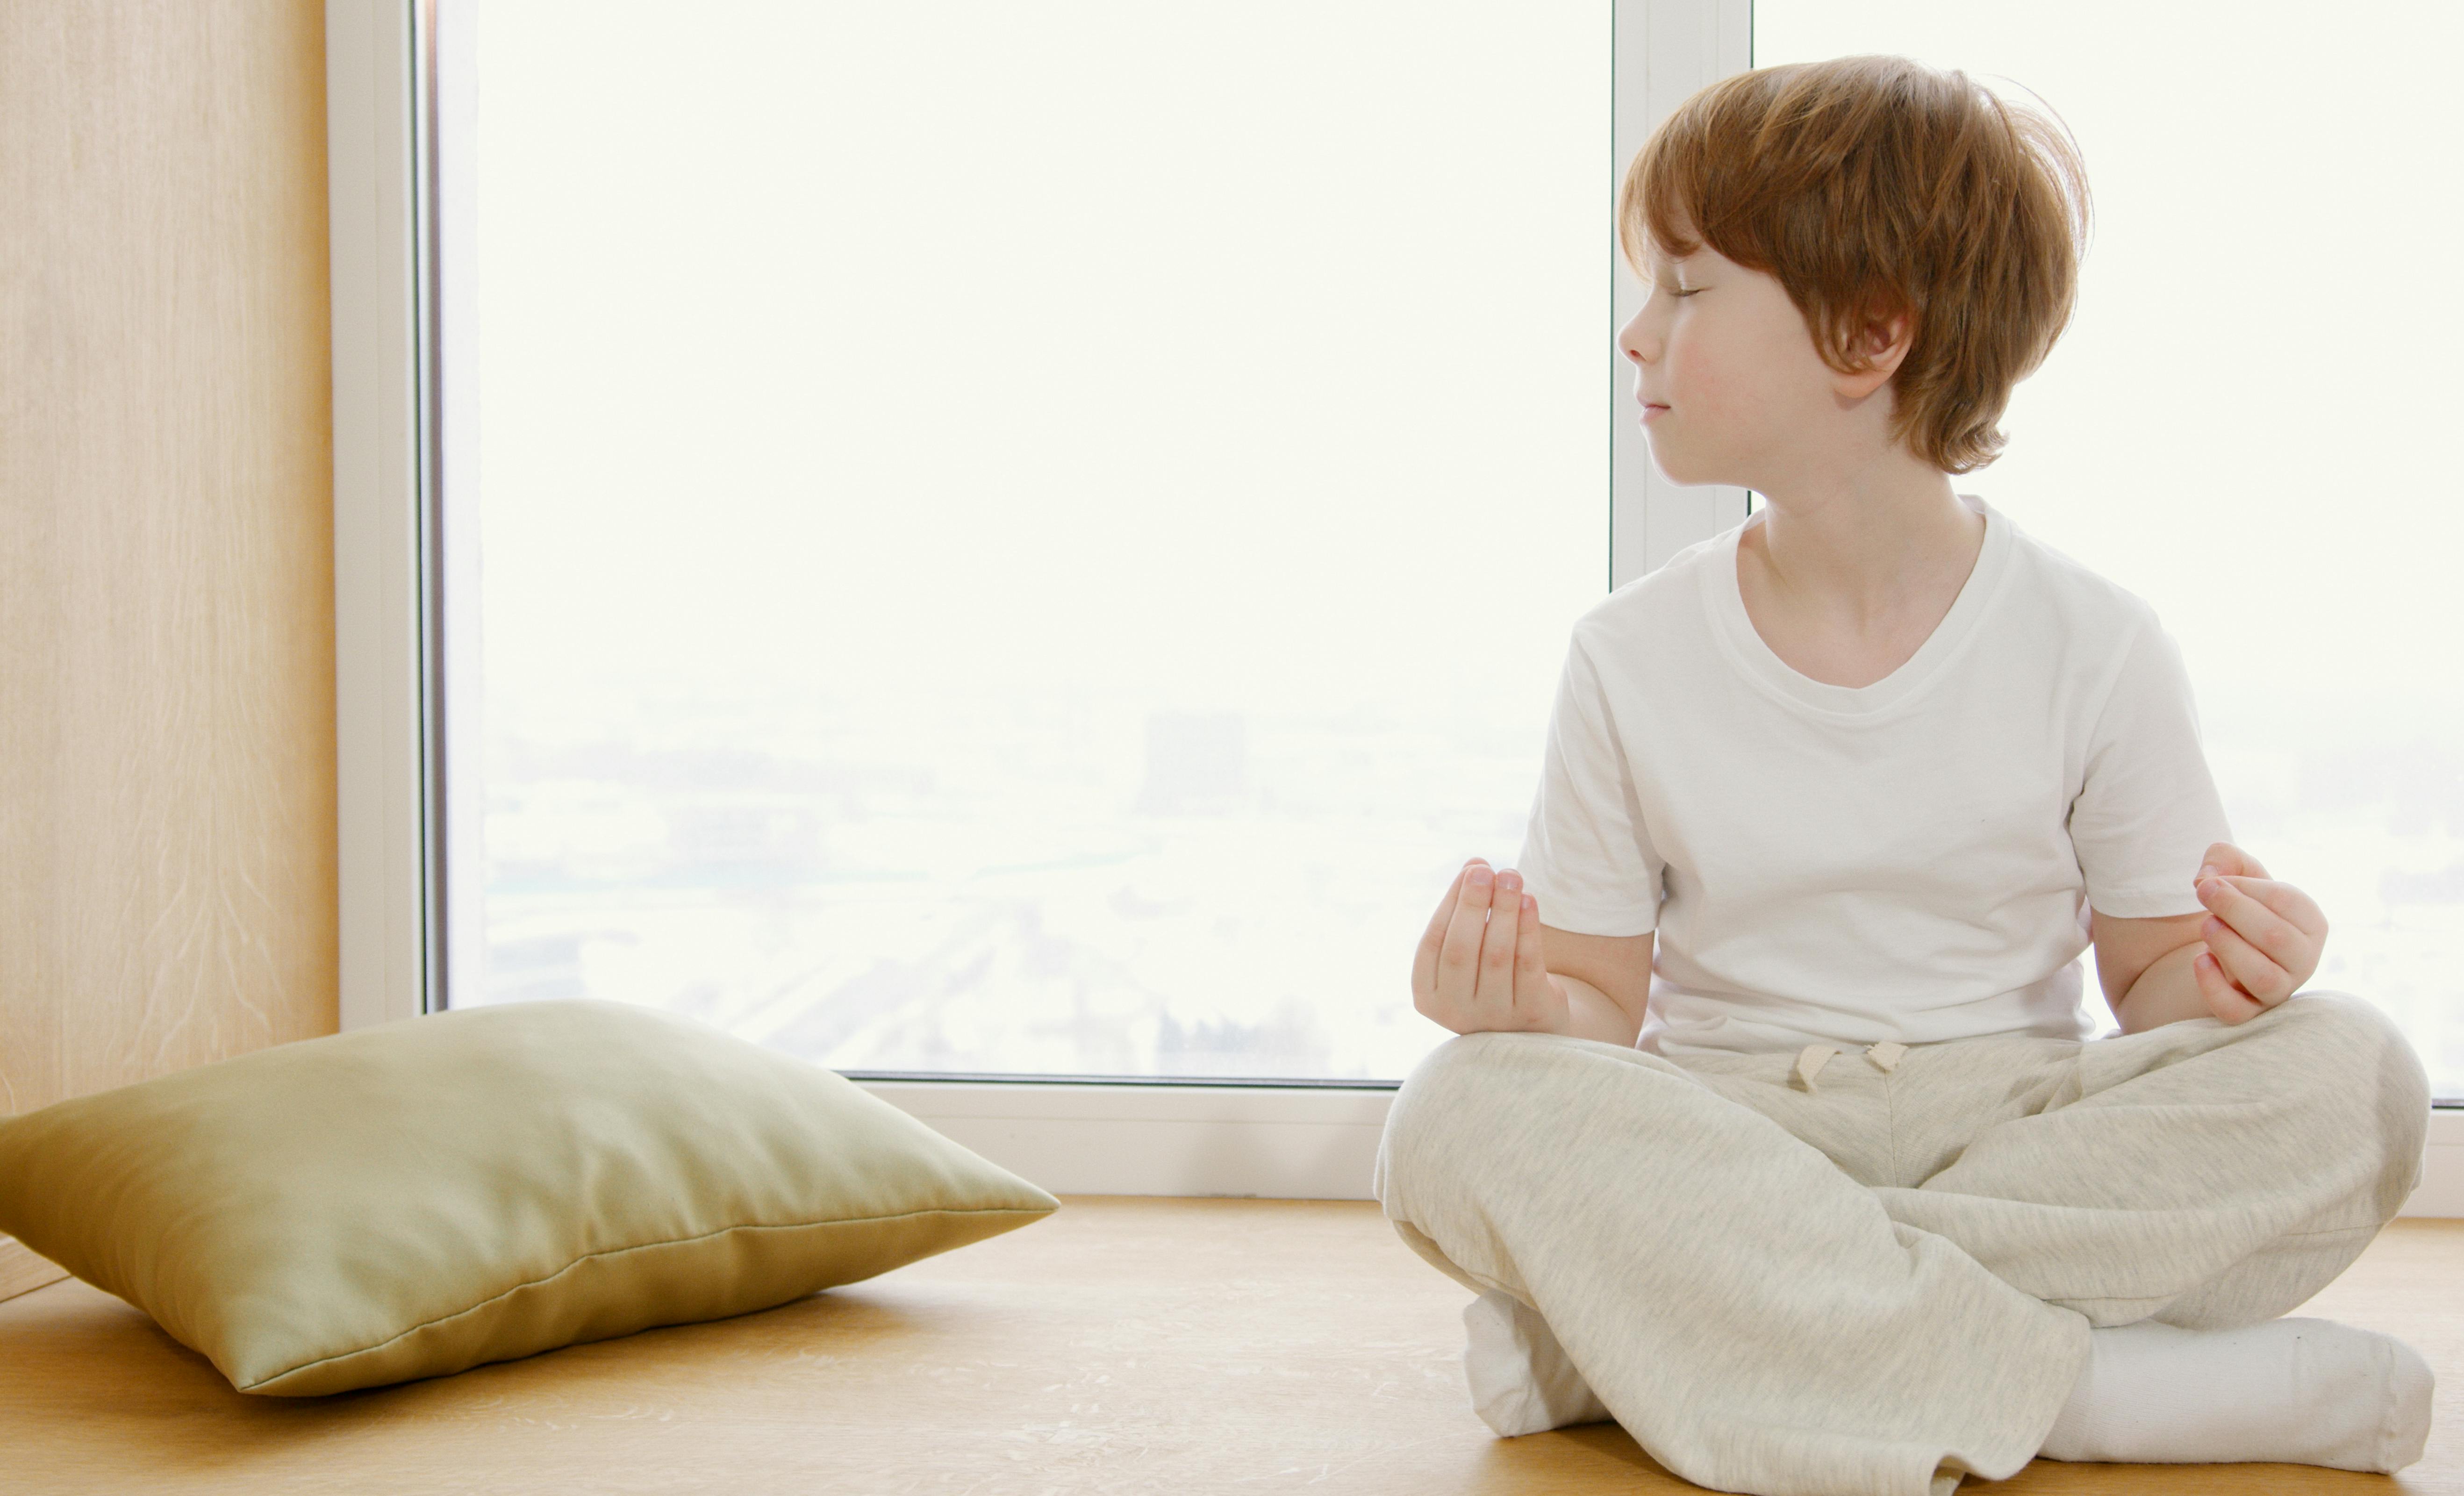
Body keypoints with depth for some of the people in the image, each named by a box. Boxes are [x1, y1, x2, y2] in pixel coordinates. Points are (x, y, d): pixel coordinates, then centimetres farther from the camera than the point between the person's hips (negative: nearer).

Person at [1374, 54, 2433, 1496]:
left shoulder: (2095, 648, -1)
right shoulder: (1632, 661, 1)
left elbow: (2154, 979, 3)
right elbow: (1605, 1009, 3)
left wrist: (2223, 976, -20)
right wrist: (1526, 1002, -20)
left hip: (2020, 1136, 1)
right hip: (1721, 1146, 0)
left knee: (2350, 1077, -27)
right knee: (1466, 1114, -31)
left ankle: (1628, 1336, -28)